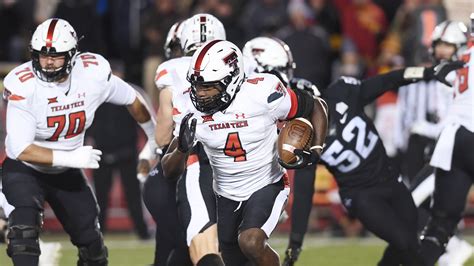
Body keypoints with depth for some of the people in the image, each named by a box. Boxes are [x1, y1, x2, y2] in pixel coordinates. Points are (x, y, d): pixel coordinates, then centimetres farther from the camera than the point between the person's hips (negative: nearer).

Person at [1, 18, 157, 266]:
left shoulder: (94, 72, -16)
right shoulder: (23, 86, -27)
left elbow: (132, 100, 5)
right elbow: (21, 150, -28)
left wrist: (154, 136, 20)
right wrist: (70, 158, -32)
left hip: (67, 173, 4)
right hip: (26, 169, -4)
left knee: (91, 242, 10)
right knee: (24, 226, -30)